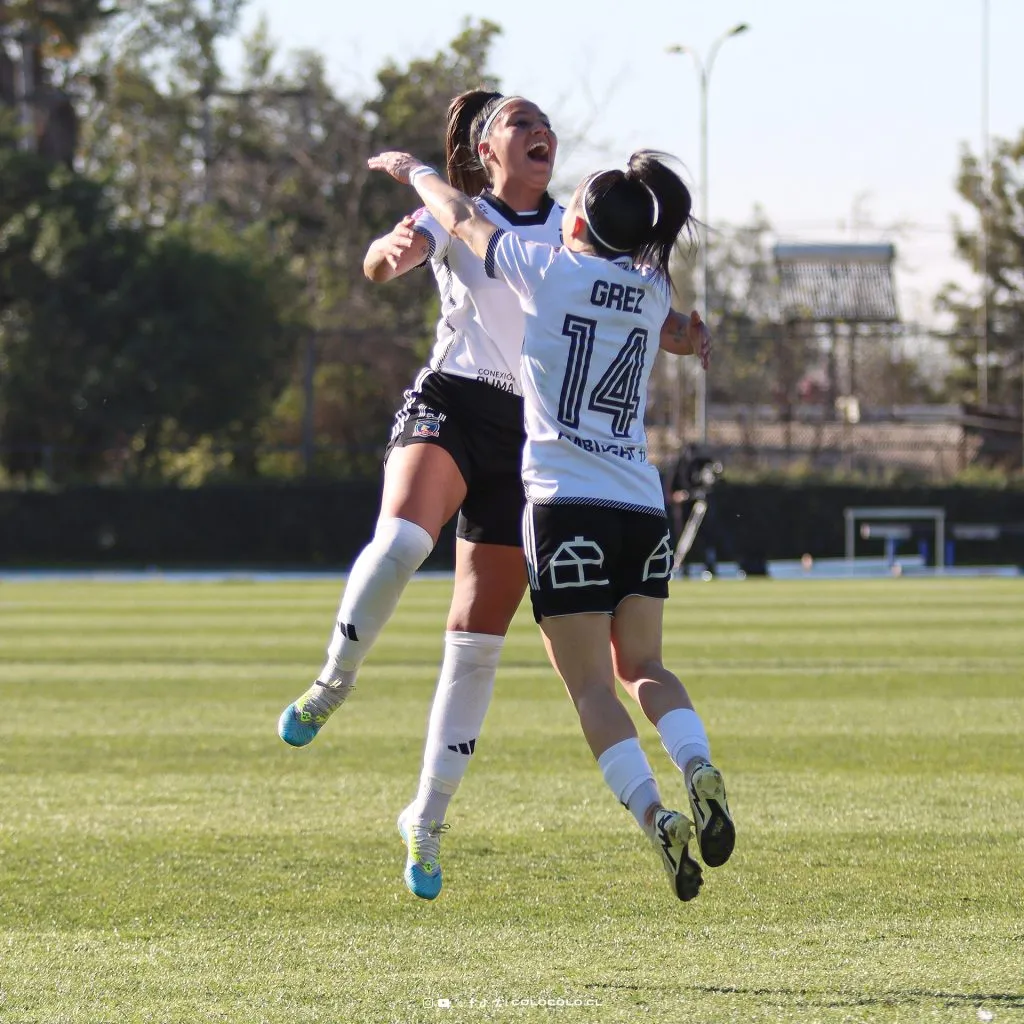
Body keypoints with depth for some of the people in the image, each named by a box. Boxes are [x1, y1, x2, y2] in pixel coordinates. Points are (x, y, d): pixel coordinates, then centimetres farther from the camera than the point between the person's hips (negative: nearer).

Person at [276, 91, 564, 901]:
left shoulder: (574, 229, 10)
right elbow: (383, 263, -19)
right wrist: (391, 251, -44)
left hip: (532, 435, 3)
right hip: (449, 406, -3)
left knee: (480, 640, 2)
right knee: (401, 540, -37)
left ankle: (428, 819, 13)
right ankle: (332, 686, -15)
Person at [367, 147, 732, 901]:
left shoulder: (548, 269, 0)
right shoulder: (652, 292, 12)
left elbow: (460, 218, 16)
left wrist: (413, 170, 33)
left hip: (567, 503, -5)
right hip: (643, 507, 5)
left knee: (591, 685, -4)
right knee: (642, 667, 16)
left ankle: (654, 816, -21)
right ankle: (698, 767, -11)